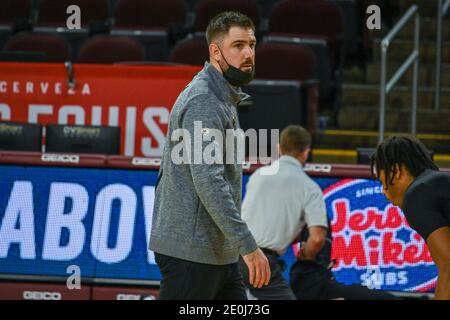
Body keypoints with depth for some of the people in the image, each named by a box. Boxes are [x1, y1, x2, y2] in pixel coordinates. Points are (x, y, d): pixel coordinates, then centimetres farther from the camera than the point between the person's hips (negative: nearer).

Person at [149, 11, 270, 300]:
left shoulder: (225, 99, 17)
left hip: (220, 255, 10)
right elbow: (209, 181, -24)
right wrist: (248, 245, -26)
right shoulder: (203, 102, -16)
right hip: (190, 251, -10)